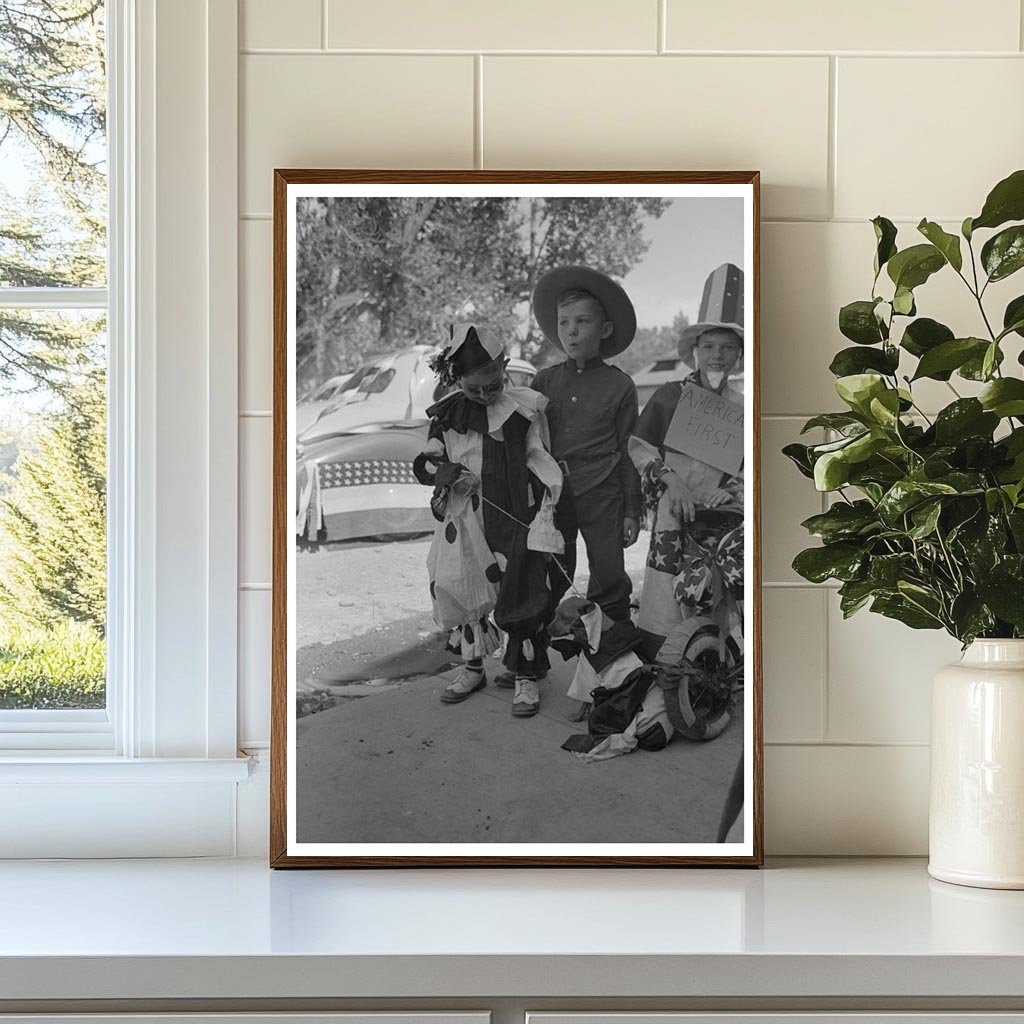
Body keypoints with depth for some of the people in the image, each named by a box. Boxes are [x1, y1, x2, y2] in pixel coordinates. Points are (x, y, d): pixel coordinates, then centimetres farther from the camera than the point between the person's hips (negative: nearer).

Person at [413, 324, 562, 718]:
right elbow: (425, 462, 11)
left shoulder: (524, 409, -4)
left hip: (515, 517, -3)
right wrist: (448, 473, -10)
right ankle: (471, 667, 26)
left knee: (521, 593, -5)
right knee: (457, 589, 8)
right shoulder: (447, 415, 4)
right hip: (463, 519, 4)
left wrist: (545, 516, -5)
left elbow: (543, 465, 0)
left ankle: (526, 676, 8)